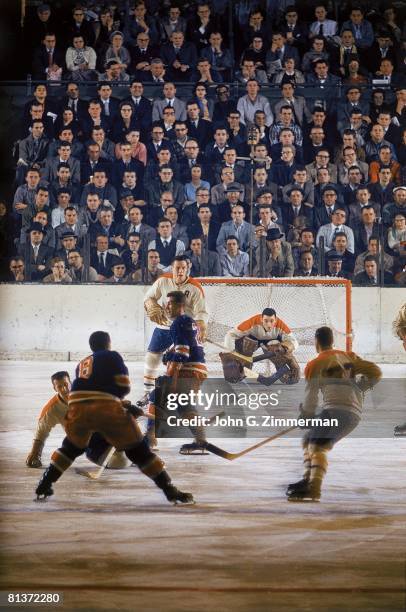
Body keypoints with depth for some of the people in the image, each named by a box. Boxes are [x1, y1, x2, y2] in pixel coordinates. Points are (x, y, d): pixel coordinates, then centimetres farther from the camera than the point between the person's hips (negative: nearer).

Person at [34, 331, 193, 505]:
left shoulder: (81, 364, 30)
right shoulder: (112, 356, 14)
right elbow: (124, 387, 6)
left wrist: (123, 405, 37)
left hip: (77, 409, 4)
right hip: (105, 409, -4)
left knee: (71, 448, 31)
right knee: (138, 450, 5)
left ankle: (44, 486, 26)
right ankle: (169, 490, 2)